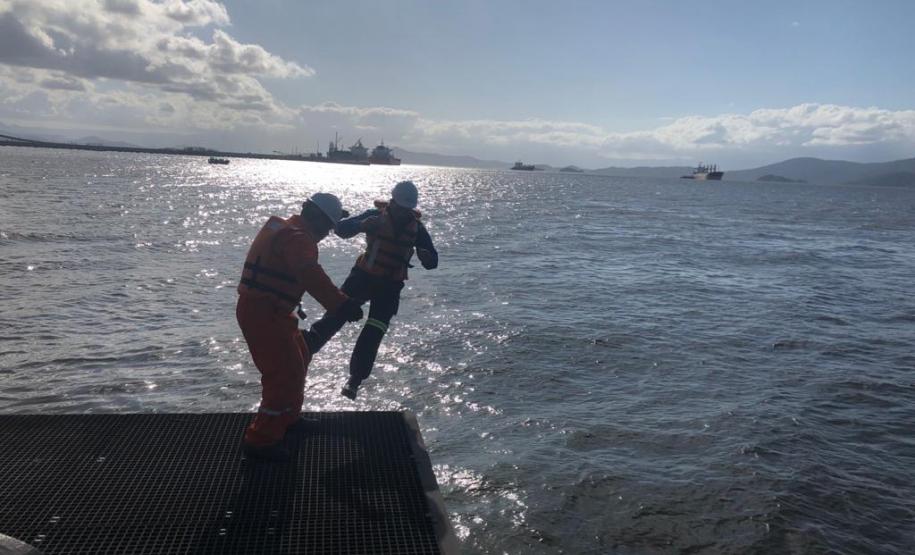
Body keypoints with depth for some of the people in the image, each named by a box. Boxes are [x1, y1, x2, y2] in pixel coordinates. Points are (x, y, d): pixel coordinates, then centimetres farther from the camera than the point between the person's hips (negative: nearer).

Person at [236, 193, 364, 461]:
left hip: (271, 310, 10)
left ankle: (288, 417, 41)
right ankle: (260, 441, 0)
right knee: (286, 373, -8)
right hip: (261, 313, -10)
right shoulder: (297, 238, -20)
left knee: (299, 358, 23)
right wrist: (340, 303, -48)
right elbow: (311, 275, -39)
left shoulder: (286, 228, 12)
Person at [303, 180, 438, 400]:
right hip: (364, 275, 0)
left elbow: (433, 262, -6)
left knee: (372, 334, -4)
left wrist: (426, 256, -31)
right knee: (335, 315, -13)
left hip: (390, 286, 1)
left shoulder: (417, 227, -5)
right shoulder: (376, 216, -10)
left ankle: (355, 379, 10)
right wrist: (362, 225, -41)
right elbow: (341, 229, -19)